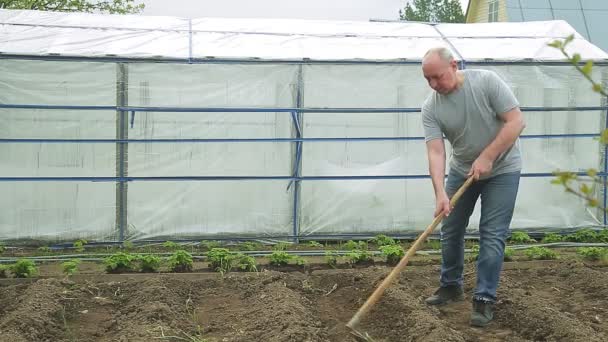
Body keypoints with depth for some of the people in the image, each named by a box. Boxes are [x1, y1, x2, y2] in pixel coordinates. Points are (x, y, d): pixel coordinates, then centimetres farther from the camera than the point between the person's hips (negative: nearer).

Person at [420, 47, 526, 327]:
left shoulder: (487, 81, -21)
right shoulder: (431, 107, -13)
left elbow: (516, 121, -21)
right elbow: (435, 152, -20)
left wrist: (487, 158, -25)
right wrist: (440, 194, -32)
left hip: (501, 169, -4)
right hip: (462, 169, 4)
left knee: (492, 235, -6)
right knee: (450, 230, 9)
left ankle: (485, 299, 1)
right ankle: (451, 286, 29)